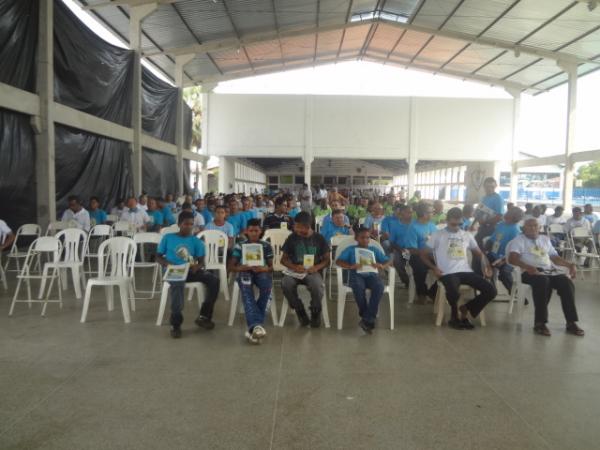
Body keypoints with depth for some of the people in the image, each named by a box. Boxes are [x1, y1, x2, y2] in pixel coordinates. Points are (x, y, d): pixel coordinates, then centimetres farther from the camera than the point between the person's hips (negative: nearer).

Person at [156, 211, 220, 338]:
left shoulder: (196, 241, 10)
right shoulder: (168, 238, 7)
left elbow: (201, 261, 5)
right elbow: (158, 257, 9)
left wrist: (197, 266, -20)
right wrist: (166, 263, -14)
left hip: (190, 271, 3)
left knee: (214, 279, -21)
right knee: (178, 284, -39)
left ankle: (204, 316, -10)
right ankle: (175, 323, -27)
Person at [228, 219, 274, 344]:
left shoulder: (266, 246, 11)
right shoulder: (240, 246, 9)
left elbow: (271, 267, 8)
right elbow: (231, 267, 6)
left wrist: (264, 269, -17)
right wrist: (242, 267, -16)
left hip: (261, 272, 1)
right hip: (245, 273, 0)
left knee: (267, 283, -36)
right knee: (246, 289, -38)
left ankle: (253, 326, -33)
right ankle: (256, 324, -52)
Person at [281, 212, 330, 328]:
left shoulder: (319, 238, 2)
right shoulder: (292, 238, 3)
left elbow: (327, 259, 6)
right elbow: (283, 259, 7)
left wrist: (317, 267, -15)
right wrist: (294, 267, -13)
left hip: (312, 271, -1)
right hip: (295, 270, 1)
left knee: (317, 286, -36)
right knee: (286, 284, -33)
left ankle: (315, 312, -5)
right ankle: (300, 312, -10)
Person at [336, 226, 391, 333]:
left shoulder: (374, 249, 21)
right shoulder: (350, 249, 14)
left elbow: (389, 261, 14)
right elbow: (338, 261, 0)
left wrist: (382, 266, -11)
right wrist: (351, 266, -20)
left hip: (371, 274, 2)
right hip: (356, 275, -2)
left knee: (379, 286, -33)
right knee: (358, 287, -38)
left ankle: (367, 319, -27)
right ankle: (368, 316, -19)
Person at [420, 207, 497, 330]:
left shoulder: (467, 235, 17)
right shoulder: (437, 235, 5)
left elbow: (479, 253, 24)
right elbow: (424, 254, 6)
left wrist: (486, 266, 5)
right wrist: (434, 268, -9)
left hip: (466, 271, 5)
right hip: (448, 273, -4)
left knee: (491, 290, -15)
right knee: (454, 292, -37)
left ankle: (465, 309, 6)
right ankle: (454, 315, -2)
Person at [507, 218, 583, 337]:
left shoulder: (545, 239, 27)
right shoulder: (518, 240, 8)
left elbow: (554, 257, 25)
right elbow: (512, 259, -9)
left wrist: (570, 264, 7)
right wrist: (528, 267, -26)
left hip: (551, 270, 5)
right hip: (532, 272, -5)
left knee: (567, 283, -24)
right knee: (543, 282, -37)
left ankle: (571, 322, -19)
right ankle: (540, 322, -32)